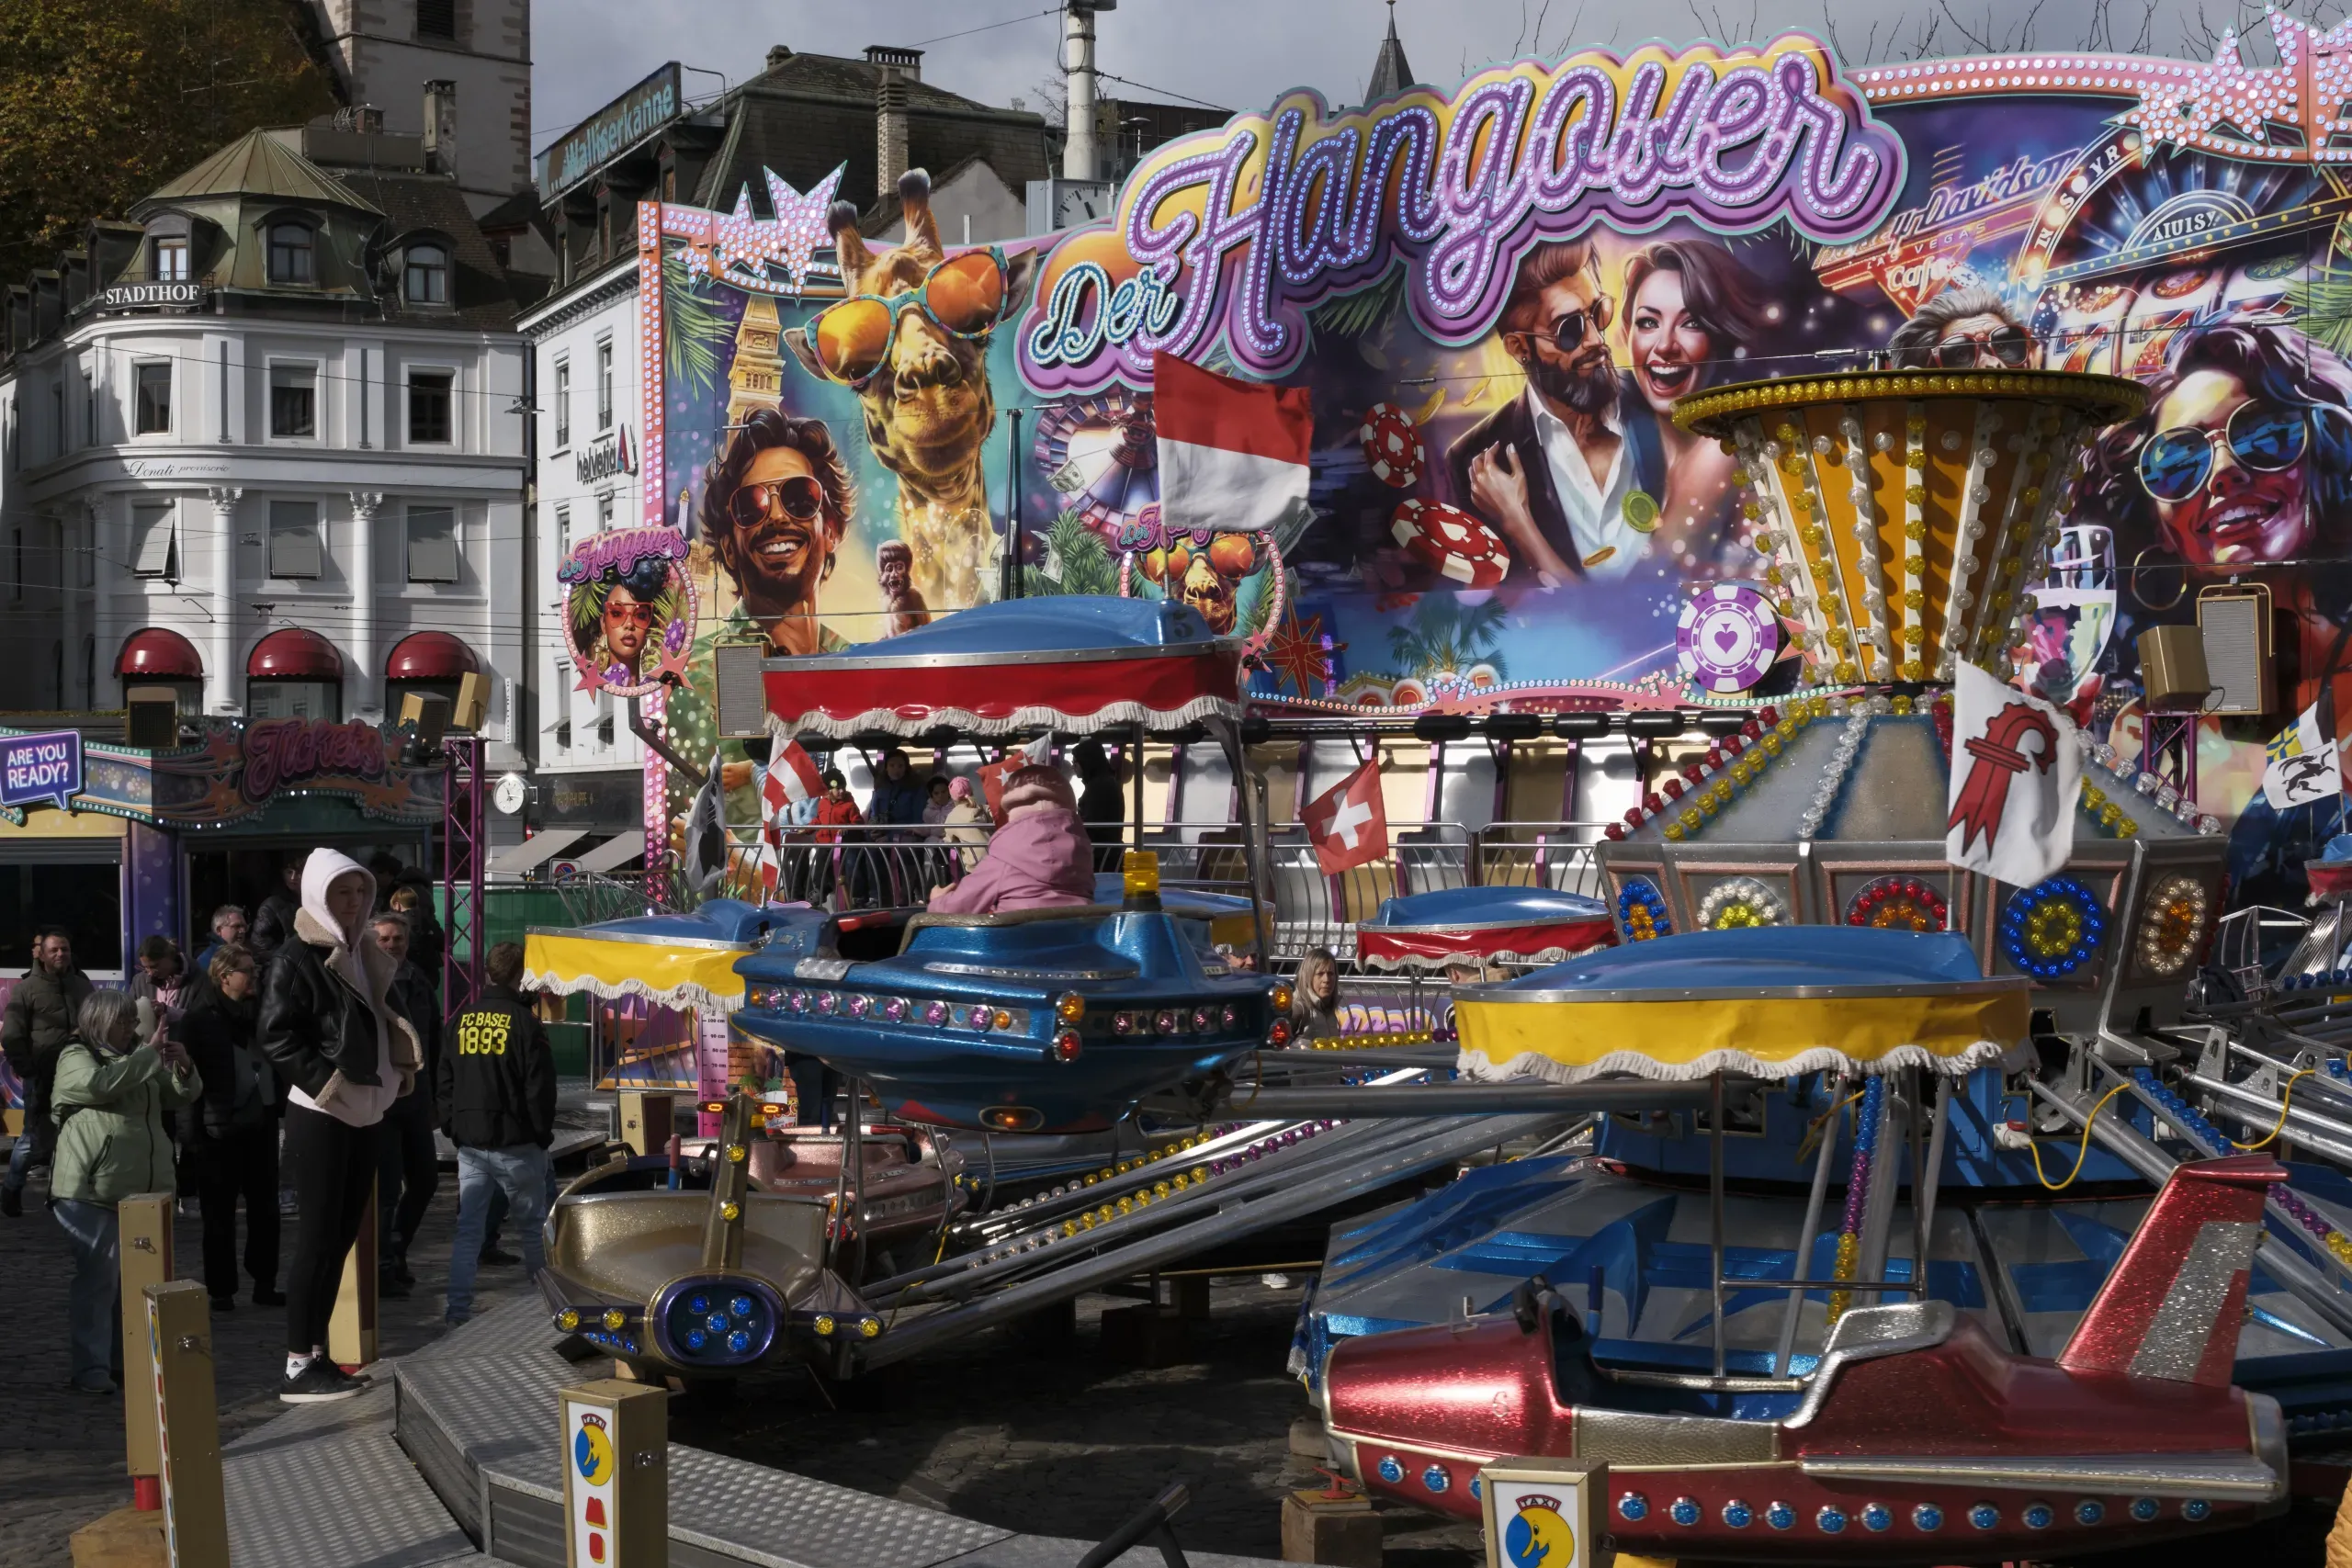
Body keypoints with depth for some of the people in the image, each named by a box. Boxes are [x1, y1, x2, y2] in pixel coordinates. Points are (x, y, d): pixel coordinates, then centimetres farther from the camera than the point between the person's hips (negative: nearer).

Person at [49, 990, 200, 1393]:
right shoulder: (75, 1057, -1)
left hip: (143, 1189, 7)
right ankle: (91, 1368, -6)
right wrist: (151, 1054, -20)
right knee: (99, 1275, -10)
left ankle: (125, 1360, 17)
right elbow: (102, 1084, -22)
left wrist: (183, 1068, 0)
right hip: (92, 1190, -7)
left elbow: (182, 1096, 20)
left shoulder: (140, 1057, 20)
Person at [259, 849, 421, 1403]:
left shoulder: (363, 956, 15)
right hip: (321, 1115, -8)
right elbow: (278, 1038, -17)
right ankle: (299, 1365, -2)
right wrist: (329, 1083, -21)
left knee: (342, 1233, 10)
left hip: (363, 1113, 8)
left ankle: (316, 1352, 17)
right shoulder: (296, 960, -10)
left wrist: (397, 1068, 8)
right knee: (318, 1236, -6)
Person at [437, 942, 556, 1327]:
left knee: (467, 1228, 6)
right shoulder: (524, 1021, -9)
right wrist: (542, 1132, 3)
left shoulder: (460, 1021, 5)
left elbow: (442, 1081, 10)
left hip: (469, 1143, 4)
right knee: (533, 1225, 9)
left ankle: (458, 1309, 1)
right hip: (516, 1144, -4)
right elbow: (540, 1086, -9)